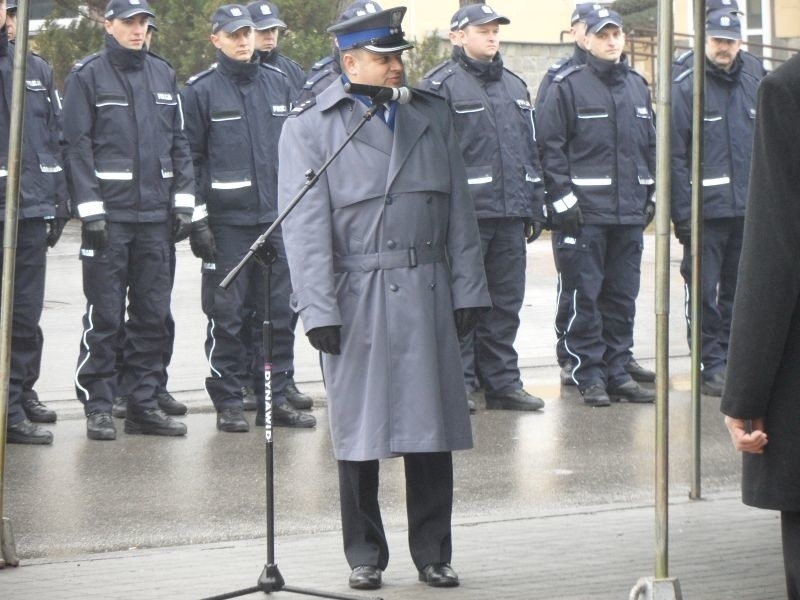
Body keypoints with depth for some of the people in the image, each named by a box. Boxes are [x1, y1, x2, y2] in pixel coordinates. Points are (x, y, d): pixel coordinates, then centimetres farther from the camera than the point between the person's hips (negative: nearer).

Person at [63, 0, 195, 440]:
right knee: (104, 316, -3)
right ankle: (98, 407, 3)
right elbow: (77, 145, -6)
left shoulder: (163, 74, 13)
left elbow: (179, 142, 15)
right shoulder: (87, 76, -2)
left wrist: (183, 201, 7)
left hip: (156, 214, 5)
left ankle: (143, 403, 14)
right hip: (109, 214, -5)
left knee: (153, 314, 7)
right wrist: (90, 208, -13)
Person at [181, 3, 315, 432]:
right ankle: (228, 403, 6)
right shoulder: (200, 91, -1)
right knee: (226, 314, -2)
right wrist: (197, 218, -8)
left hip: (278, 217, 4)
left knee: (278, 311, 5)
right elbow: (190, 158, -2)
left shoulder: (278, 84, 12)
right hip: (226, 220, -4)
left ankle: (274, 398, 13)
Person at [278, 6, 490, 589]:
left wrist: (467, 291, 7)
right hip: (356, 297, -3)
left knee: (432, 427, 5)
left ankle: (433, 554, 15)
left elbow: (459, 208, 13)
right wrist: (319, 311, -11)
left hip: (427, 294, 3)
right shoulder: (310, 126, -1)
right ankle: (365, 557, 16)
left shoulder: (433, 114, 11)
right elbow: (306, 225, -5)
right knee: (359, 431, 4)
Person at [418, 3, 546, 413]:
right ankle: (458, 383, 4)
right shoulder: (441, 87, -5)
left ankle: (502, 382, 16)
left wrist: (535, 207, 17)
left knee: (506, 302, 10)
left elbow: (531, 152, 22)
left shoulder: (515, 87, 18)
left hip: (510, 212, 7)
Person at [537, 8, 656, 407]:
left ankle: (617, 370, 16)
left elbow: (651, 145, 20)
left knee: (622, 297, 9)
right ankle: (590, 376, 2)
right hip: (584, 211, -5)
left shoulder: (636, 86, 14)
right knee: (584, 298, -4)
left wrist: (651, 194, 14)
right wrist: (563, 198, -13)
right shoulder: (568, 86, -3)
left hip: (630, 210, 5)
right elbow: (550, 146, -7)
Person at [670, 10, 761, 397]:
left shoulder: (754, 88, 12)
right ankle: (711, 366, 2)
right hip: (707, 209, -5)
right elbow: (674, 156, -8)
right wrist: (683, 213, -13)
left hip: (748, 212, 5)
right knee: (705, 293, -3)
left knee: (738, 292, 11)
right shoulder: (685, 88, -4)